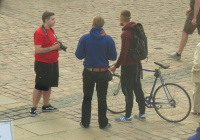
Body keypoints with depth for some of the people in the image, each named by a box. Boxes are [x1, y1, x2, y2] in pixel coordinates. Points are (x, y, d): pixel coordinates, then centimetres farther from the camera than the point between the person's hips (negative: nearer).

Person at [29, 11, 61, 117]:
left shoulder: (51, 30, 9)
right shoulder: (39, 33, -19)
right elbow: (38, 50, -25)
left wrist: (58, 46, 2)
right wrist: (52, 48, -24)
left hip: (53, 63, 8)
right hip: (42, 64, -8)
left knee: (48, 85, 16)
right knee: (39, 86, -3)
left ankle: (46, 106, 27)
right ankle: (33, 108, 4)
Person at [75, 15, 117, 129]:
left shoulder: (85, 38, -10)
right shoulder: (108, 39, -10)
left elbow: (79, 55, -6)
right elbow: (113, 57, -4)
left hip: (88, 72, 0)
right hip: (103, 73, 0)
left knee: (87, 98, 14)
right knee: (102, 98, 10)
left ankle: (85, 122, 16)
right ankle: (103, 123, 15)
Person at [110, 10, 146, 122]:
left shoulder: (125, 34, -22)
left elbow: (123, 53, -23)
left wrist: (116, 66, -14)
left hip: (128, 65, -8)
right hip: (137, 63, 8)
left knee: (128, 90, 0)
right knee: (138, 88, 15)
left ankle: (128, 116, 7)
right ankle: (142, 113, 22)